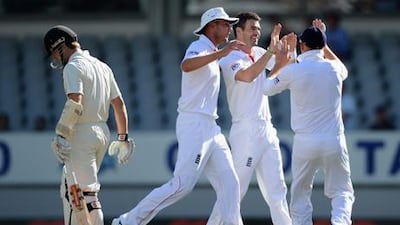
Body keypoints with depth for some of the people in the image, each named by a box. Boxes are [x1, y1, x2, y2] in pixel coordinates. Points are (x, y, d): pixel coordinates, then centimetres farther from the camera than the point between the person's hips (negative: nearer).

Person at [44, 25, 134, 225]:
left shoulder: (73, 67, -9)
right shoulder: (103, 67, 17)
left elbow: (74, 103, -23)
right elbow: (119, 103, 17)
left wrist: (60, 134, -26)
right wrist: (123, 138, 21)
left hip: (82, 134, -9)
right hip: (102, 132, 9)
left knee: (85, 193, -11)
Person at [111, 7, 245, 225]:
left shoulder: (212, 53, 19)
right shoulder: (198, 47, -10)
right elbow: (186, 66, -34)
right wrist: (220, 53, -39)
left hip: (210, 127, 10)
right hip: (194, 125, -10)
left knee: (228, 183, 3)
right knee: (182, 185, -12)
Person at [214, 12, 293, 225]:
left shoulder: (259, 54, 15)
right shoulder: (230, 60, -8)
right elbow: (247, 76, -27)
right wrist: (271, 50, -28)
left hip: (266, 131, 7)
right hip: (245, 132, -7)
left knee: (276, 191, 6)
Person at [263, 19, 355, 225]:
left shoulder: (292, 71, -4)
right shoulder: (333, 69, 3)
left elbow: (267, 88, 15)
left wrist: (279, 64, 30)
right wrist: (323, 42, 34)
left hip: (305, 143, -1)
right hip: (334, 142, 1)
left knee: (300, 194, 14)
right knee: (342, 192, 8)